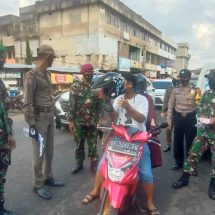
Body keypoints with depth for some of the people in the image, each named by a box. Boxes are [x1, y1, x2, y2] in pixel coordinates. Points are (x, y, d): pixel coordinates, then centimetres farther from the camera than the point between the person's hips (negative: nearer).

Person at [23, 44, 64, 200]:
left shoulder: (47, 74, 14)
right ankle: (38, 184, 14)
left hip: (50, 116, 8)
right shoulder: (32, 75, -12)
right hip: (39, 118, -8)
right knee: (39, 153, 0)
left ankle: (48, 177, 31)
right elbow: (27, 103, -16)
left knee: (50, 150, 16)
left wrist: (55, 115, 19)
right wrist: (31, 124, -19)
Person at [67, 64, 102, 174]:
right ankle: (79, 164, 27)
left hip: (92, 121, 1)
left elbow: (100, 103, 7)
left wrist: (100, 117, 1)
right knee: (79, 144, 11)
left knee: (93, 144, 7)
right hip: (79, 121, -1)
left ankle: (93, 164, 21)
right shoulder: (75, 86, -1)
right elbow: (71, 104, -4)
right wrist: (70, 120, -8)